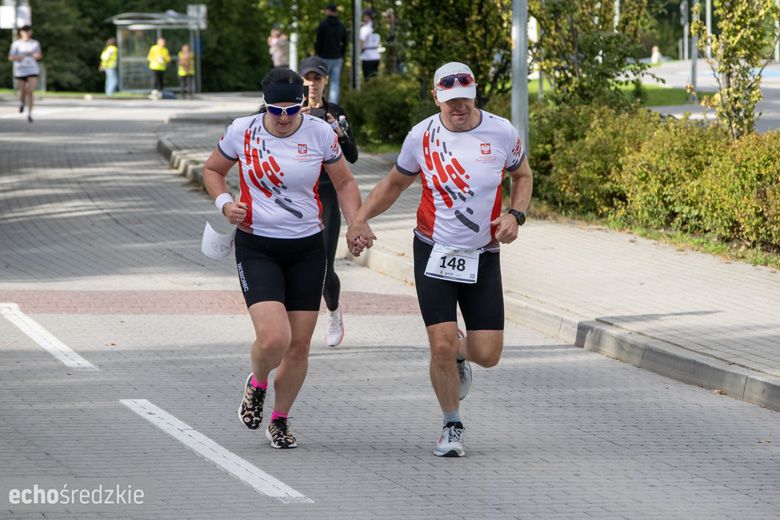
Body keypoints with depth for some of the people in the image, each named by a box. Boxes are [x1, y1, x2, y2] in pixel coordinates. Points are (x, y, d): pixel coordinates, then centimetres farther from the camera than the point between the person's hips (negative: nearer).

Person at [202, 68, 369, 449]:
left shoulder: (320, 133, -5)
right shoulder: (242, 132, -7)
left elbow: (344, 182, 10)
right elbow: (212, 170, 10)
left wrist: (356, 223, -5)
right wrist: (224, 203, -9)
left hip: (307, 249, 2)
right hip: (256, 248, -2)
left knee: (299, 345, 4)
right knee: (273, 338, -20)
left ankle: (280, 420, 27)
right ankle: (257, 384, 16)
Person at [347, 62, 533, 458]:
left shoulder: (501, 132, -6)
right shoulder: (422, 136, -4)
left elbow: (523, 175, 13)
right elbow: (394, 183, 12)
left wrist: (515, 215, -6)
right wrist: (360, 217, -2)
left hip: (483, 258, 1)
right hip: (434, 253, -1)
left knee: (487, 355, -4)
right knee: (441, 345, -12)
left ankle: (460, 352, 36)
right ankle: (452, 427, 11)